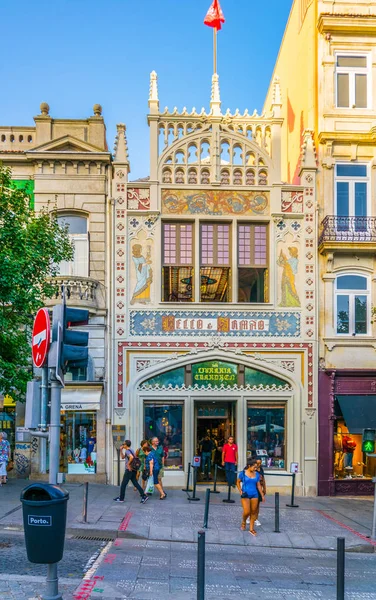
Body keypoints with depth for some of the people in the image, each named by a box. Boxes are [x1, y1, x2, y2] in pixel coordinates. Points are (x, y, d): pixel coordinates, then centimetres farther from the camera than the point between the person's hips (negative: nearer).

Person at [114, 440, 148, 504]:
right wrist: (121, 450, 16)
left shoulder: (127, 451, -14)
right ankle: (144, 496, -1)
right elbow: (123, 457, 28)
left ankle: (121, 498, 12)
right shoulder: (131, 450, 16)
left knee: (123, 484, 3)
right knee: (135, 483, 7)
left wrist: (128, 464, -21)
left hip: (129, 470, -9)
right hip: (133, 470, 9)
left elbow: (131, 457, -34)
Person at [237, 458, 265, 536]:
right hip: (245, 495, -3)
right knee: (247, 512, -9)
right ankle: (243, 522, 23)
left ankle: (251, 528, 14)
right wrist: (240, 491, -4)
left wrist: (262, 495, 12)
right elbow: (238, 482, 8)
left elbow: (258, 485, 11)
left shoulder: (257, 474, 4)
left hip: (254, 495, 3)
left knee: (253, 512, 4)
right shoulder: (243, 473, -5)